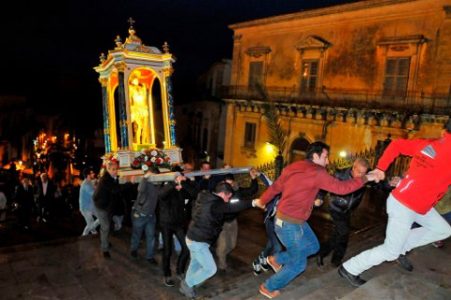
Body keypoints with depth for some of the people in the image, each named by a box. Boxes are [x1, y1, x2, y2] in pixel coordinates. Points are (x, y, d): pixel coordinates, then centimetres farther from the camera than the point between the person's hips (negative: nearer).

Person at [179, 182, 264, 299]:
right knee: (210, 269, 3)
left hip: (193, 238, 10)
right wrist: (253, 202, -39)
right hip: (198, 242, -10)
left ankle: (187, 285, 43)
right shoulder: (215, 204, -25)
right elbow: (232, 207, -35)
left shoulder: (205, 198, 2)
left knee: (195, 263, 27)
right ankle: (187, 284, 19)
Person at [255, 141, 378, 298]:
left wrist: (261, 201, 28)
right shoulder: (317, 172, -18)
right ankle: (268, 287, 26)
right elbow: (341, 187, -18)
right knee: (298, 264, 8)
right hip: (289, 225, -9)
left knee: (313, 246, 22)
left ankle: (276, 259, 31)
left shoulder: (293, 168, 7)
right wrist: (366, 178, -6)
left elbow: (275, 187, 14)